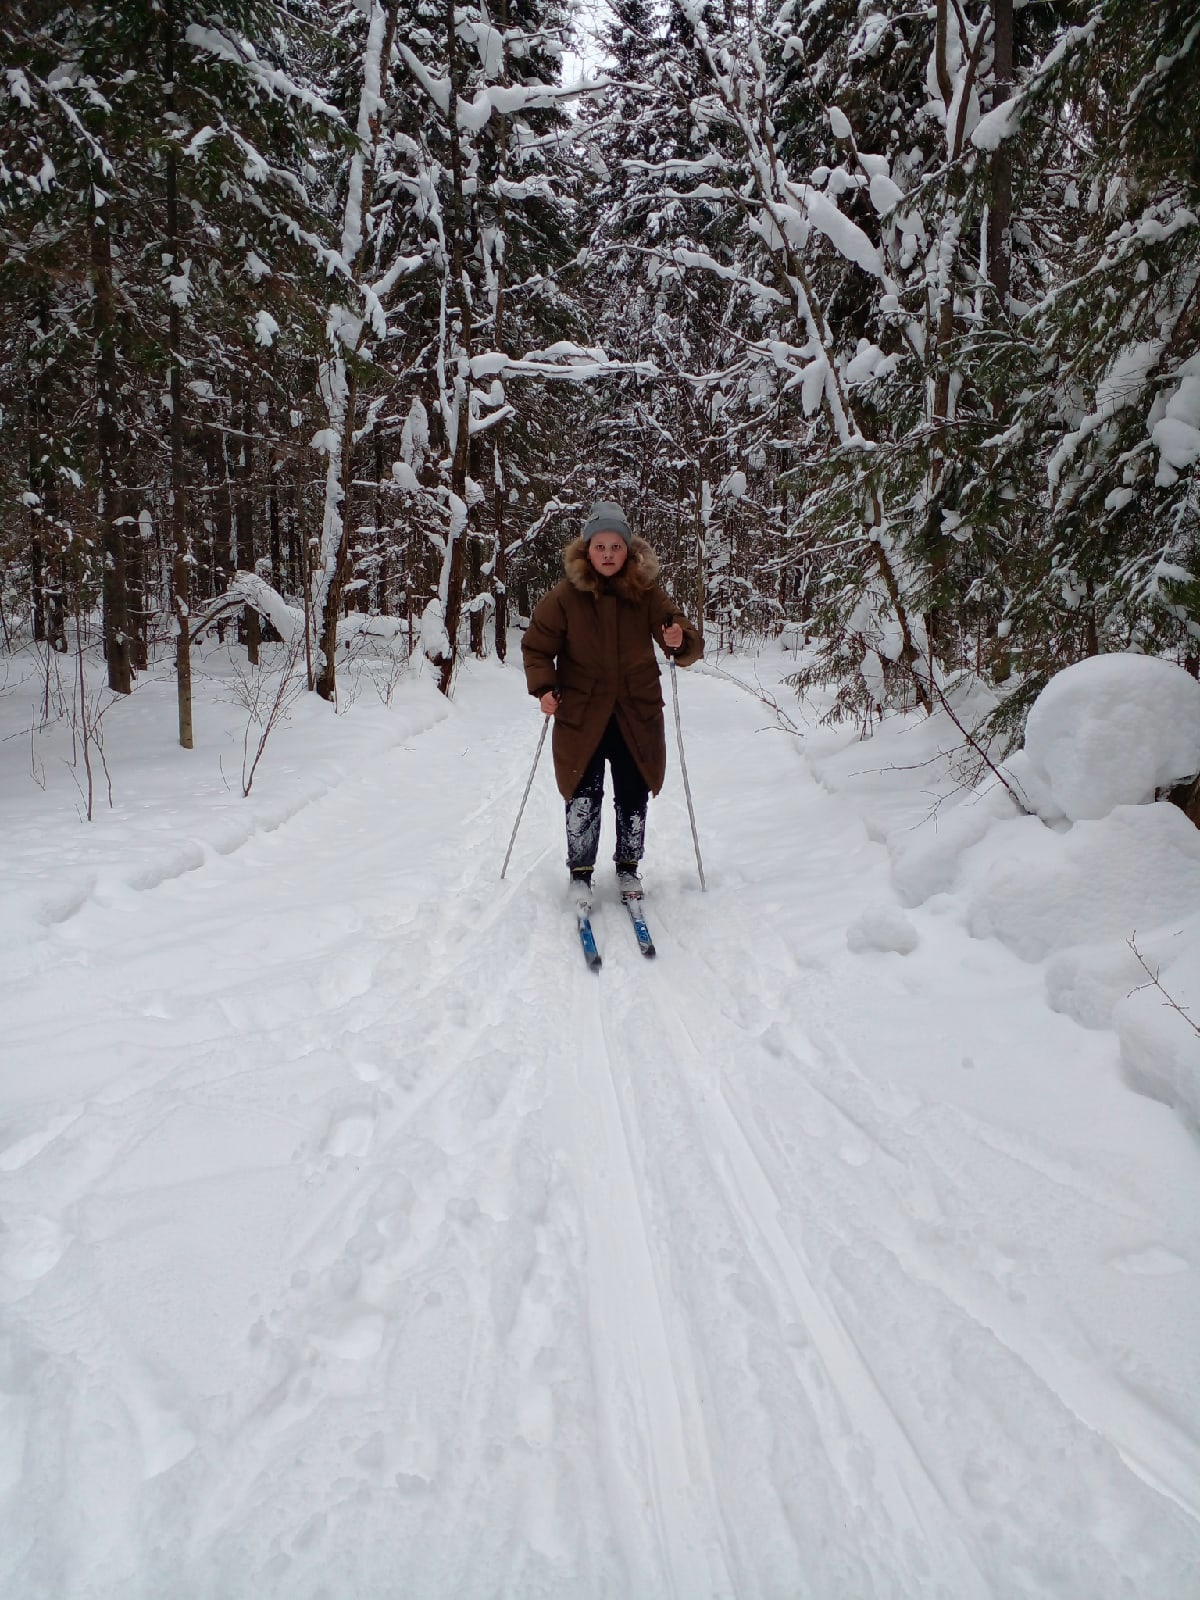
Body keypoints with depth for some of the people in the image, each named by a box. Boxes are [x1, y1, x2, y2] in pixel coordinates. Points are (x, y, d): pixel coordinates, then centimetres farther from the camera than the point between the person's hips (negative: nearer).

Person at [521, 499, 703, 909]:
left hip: (637, 715, 1)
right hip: (581, 716, -1)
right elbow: (536, 646, 2)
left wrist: (681, 642, -28)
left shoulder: (647, 592, -4)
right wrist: (544, 688, -13)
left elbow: (690, 649, -5)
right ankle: (580, 873, 14)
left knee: (633, 797, 9)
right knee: (584, 796, -3)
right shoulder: (565, 595, -7)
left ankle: (628, 868, 28)